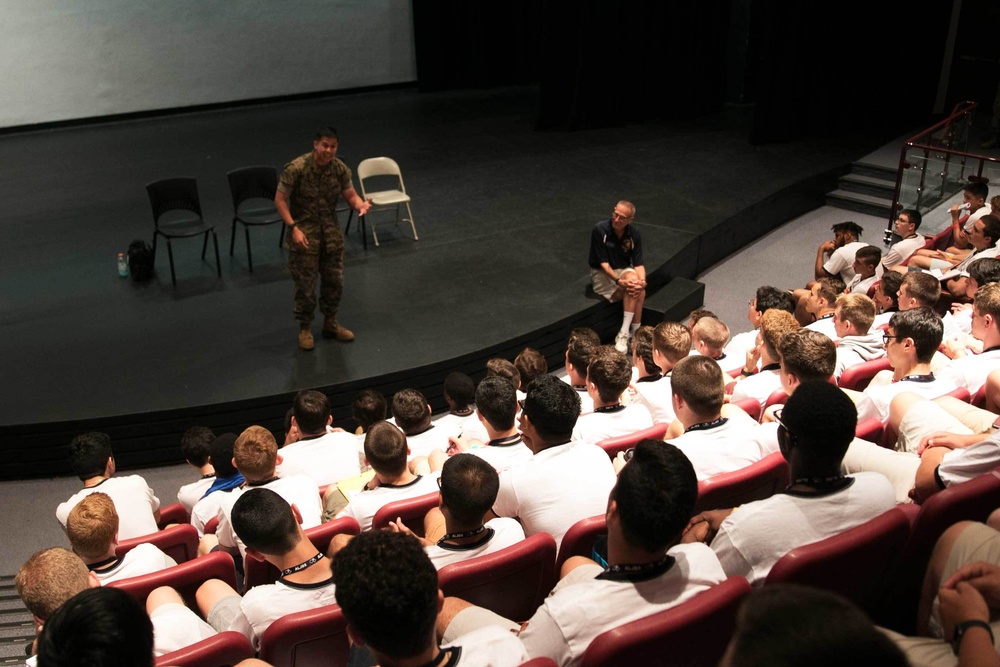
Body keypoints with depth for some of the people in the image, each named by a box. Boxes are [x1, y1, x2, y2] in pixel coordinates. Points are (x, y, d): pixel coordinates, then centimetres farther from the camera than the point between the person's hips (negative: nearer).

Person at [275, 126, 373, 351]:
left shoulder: (340, 168, -6)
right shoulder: (296, 168, -19)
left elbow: (350, 195, 1)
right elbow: (280, 199, -14)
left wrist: (360, 204, -23)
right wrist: (293, 228, -22)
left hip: (331, 231, 5)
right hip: (304, 232, -5)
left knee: (335, 280, 12)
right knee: (305, 283, 2)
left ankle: (330, 323, 30)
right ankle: (305, 329, 19)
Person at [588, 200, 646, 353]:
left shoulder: (634, 234, -5)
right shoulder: (600, 229, -18)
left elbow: (638, 264, -6)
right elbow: (603, 263, -19)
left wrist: (642, 280, -28)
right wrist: (619, 281, -34)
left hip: (623, 270, 4)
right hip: (601, 273, -4)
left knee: (639, 290, -30)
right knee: (633, 291, -30)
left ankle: (624, 334, -24)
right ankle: (635, 332, -19)